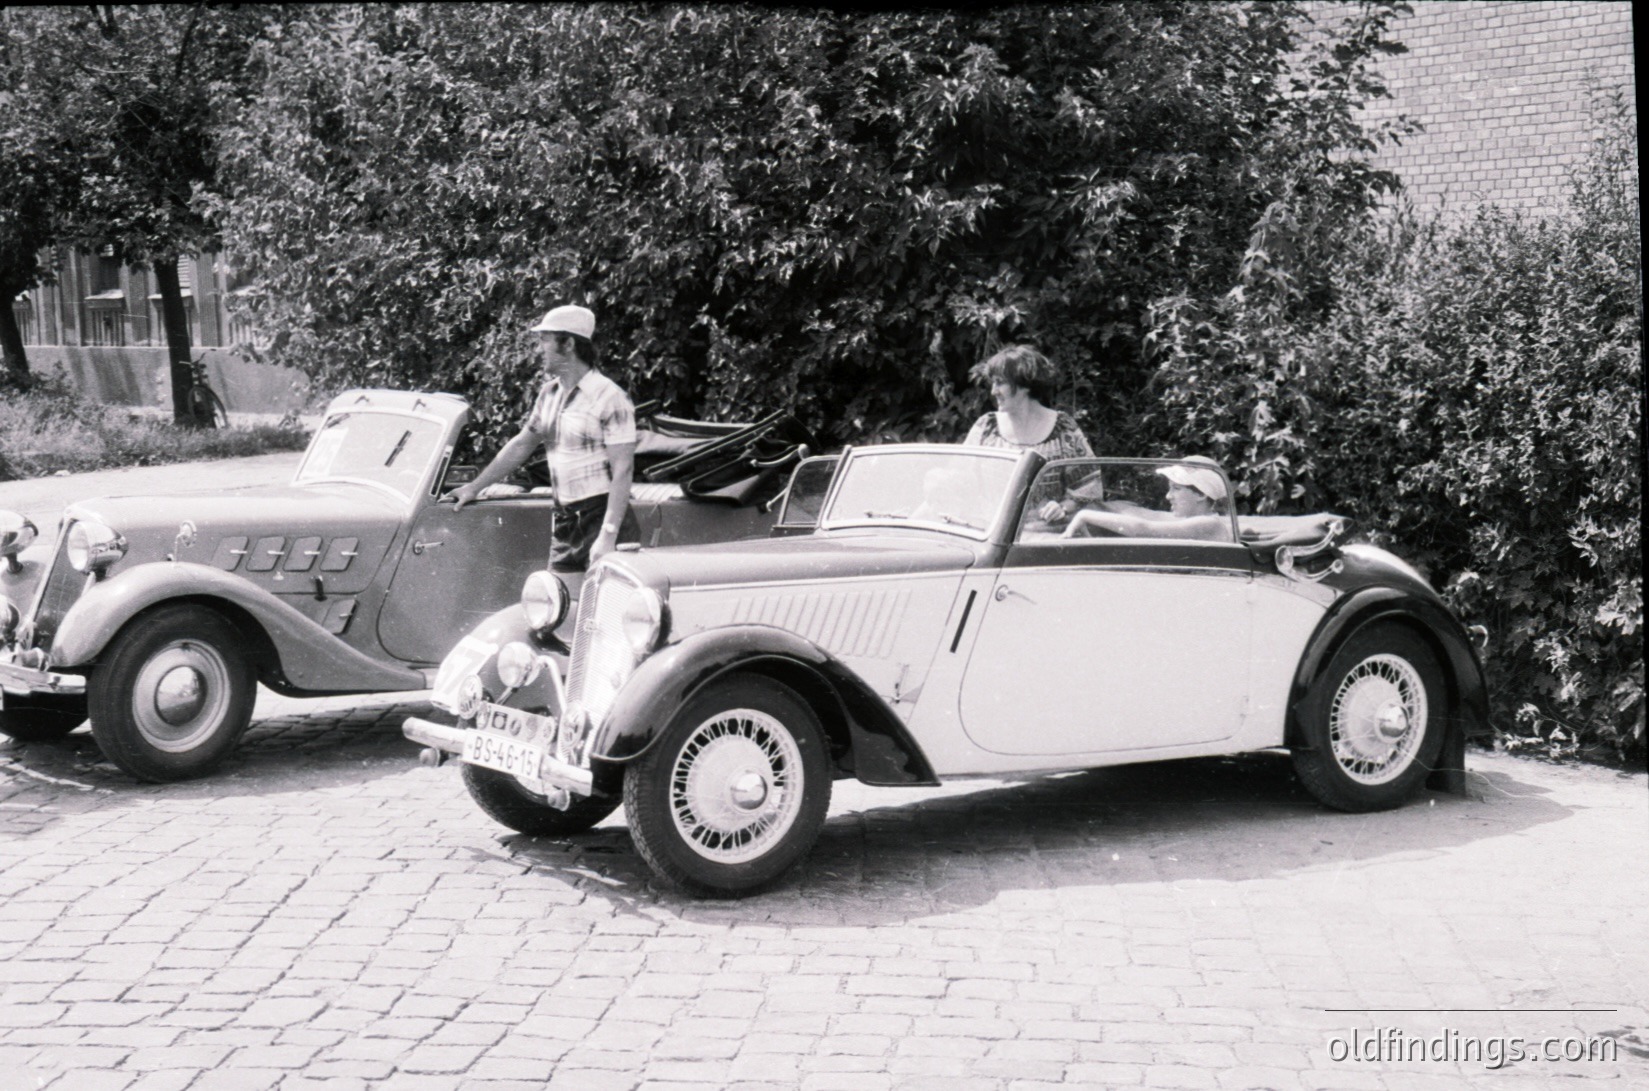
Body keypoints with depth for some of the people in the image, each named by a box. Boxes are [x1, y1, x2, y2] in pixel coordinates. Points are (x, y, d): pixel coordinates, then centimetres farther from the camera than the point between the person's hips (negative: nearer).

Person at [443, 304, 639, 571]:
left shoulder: (610, 398, -12)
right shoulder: (549, 394, 12)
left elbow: (622, 473, -16)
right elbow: (520, 446, 24)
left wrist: (608, 536, -23)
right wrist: (474, 487, 24)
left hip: (603, 519, -8)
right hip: (563, 522, 8)